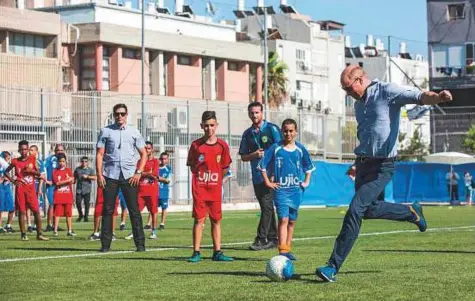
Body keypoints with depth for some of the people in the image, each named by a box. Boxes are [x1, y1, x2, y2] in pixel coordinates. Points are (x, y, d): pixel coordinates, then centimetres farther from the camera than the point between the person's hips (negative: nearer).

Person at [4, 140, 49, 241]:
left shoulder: (32, 159, 5)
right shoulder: (15, 161, 2)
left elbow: (38, 174, 6)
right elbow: (6, 172, 13)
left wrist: (31, 170, -13)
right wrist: (12, 181, 0)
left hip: (31, 188, 1)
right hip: (20, 189, -1)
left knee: (36, 211, -3)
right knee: (21, 211, -1)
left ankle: (39, 234, 2)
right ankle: (23, 234, 5)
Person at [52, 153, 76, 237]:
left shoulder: (68, 170, 11)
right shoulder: (55, 171, 3)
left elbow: (72, 181, -1)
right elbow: (57, 183, -9)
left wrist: (61, 182, -11)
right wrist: (67, 180, -9)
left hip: (68, 196, 2)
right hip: (58, 196, -2)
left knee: (69, 214, 4)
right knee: (57, 213, -4)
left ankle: (70, 231, 8)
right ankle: (55, 230, -3)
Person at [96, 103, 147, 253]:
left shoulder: (134, 132, 10)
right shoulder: (106, 131, 7)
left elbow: (143, 154, 11)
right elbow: (100, 154, 4)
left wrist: (138, 172, 0)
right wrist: (99, 174, -6)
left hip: (129, 176, 0)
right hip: (110, 176, 0)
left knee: (134, 210, 0)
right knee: (108, 210, 1)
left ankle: (140, 243, 4)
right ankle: (105, 244, 6)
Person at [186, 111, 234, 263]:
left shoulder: (222, 145, 0)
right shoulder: (196, 145, -3)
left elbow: (225, 167, 8)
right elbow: (191, 165, 6)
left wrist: (215, 179, 6)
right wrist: (200, 176, 2)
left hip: (215, 189, 2)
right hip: (199, 188, -2)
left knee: (216, 220, 7)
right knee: (199, 219, -3)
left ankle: (217, 252, 12)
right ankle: (196, 253, 0)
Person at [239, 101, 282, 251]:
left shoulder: (272, 129, -3)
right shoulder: (247, 134, 14)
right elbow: (243, 157, 14)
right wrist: (254, 155, -7)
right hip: (256, 176, 6)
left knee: (266, 206, -11)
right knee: (266, 207, 10)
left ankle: (261, 239, -12)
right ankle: (272, 239, 16)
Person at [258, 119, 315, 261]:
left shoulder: (300, 149, 5)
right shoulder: (275, 148, -3)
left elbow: (309, 167, 19)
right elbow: (262, 165, 2)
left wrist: (306, 182, 9)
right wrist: (268, 182, -3)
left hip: (296, 189, 4)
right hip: (281, 189, -4)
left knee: (292, 221, 9)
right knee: (283, 219, -15)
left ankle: (287, 249, 19)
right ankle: (282, 251, -20)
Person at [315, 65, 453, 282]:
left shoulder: (388, 92, -12)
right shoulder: (358, 103, 12)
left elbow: (419, 97, -24)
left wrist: (438, 97, -45)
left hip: (382, 166, -9)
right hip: (363, 163, 9)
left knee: (355, 210, -16)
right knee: (368, 209, 17)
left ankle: (333, 267, -13)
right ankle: (411, 212, 40)